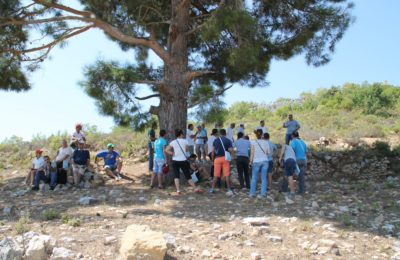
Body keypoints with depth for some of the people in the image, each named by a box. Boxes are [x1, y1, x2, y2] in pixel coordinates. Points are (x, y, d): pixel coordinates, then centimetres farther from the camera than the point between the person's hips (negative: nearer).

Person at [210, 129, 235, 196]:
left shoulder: (215, 140, 8)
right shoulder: (228, 141, 2)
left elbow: (213, 151, 8)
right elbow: (231, 151, -6)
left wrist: (212, 159, 15)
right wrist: (231, 157, 7)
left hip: (217, 158, 2)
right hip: (225, 158, -1)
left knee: (216, 175, 8)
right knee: (227, 175, 1)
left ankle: (212, 189, 9)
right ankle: (229, 190, -1)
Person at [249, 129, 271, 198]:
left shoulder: (253, 142, -5)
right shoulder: (266, 142, 0)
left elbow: (252, 153, -6)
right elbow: (269, 152, 1)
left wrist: (251, 161, 0)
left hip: (256, 162, -1)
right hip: (264, 161, 1)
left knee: (254, 178, 8)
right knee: (264, 178, 5)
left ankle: (252, 193, 8)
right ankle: (263, 193, 3)